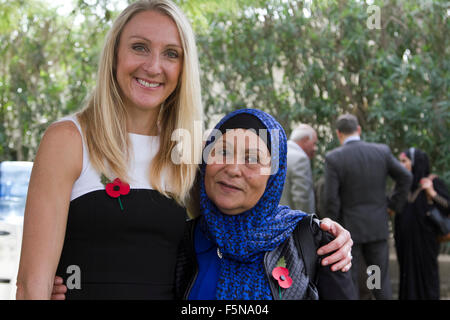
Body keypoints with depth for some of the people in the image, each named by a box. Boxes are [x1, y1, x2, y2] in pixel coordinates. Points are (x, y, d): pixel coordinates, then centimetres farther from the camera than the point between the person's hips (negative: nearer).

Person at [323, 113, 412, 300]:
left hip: (349, 229, -3)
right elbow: (405, 178, 5)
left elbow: (331, 199, -14)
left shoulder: (333, 158, -12)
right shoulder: (381, 151, -1)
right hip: (378, 227, 3)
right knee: (381, 280, 12)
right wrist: (394, 206, 13)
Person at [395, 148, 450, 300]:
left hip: (424, 242, -6)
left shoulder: (433, 182, -7)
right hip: (405, 242, 6)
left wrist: (432, 193, -23)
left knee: (425, 278, -1)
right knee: (408, 278, 9)